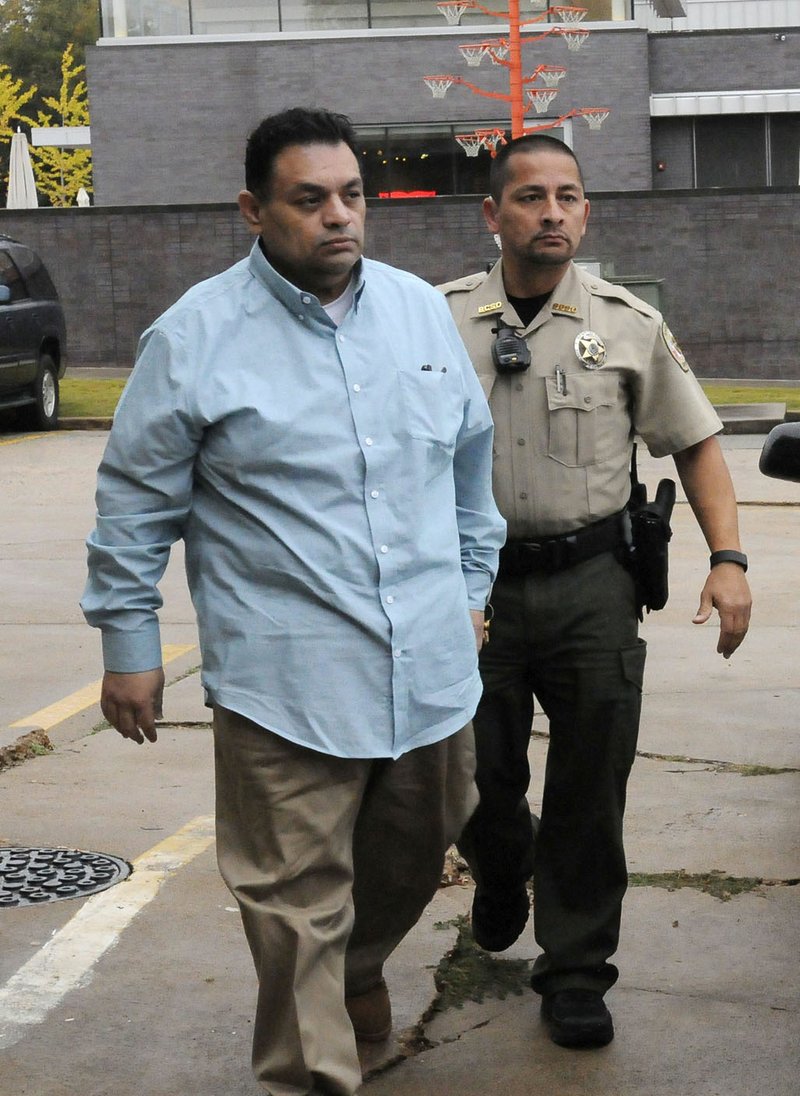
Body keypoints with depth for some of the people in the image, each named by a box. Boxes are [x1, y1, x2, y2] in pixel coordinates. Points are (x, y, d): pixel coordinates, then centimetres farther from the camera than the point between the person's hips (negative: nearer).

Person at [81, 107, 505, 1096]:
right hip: (286, 684, -5)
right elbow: (135, 504, -1)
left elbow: (471, 457, 19)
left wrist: (472, 586, 20)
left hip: (432, 669, 6)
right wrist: (129, 644, 0)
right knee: (299, 904, -1)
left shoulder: (421, 310, 7)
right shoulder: (197, 337, -7)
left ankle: (360, 967, 51)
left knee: (413, 858, 23)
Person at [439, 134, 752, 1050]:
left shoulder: (630, 326, 3)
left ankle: (576, 975, 22)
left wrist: (728, 559, -4)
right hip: (472, 585, 0)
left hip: (591, 587, 0)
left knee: (588, 800, 5)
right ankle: (502, 869, 46)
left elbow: (695, 443, 7)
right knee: (478, 785, 11)